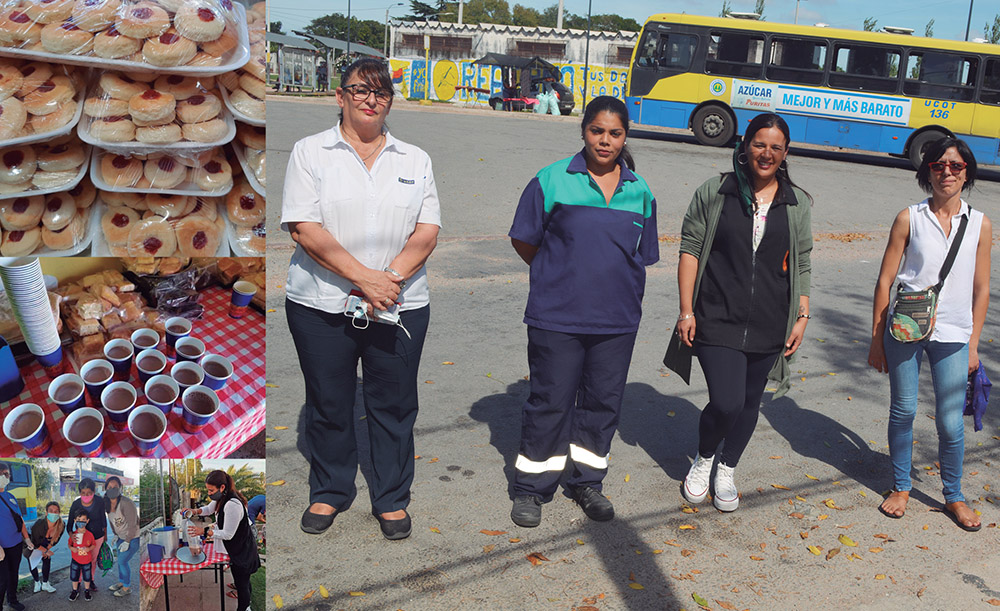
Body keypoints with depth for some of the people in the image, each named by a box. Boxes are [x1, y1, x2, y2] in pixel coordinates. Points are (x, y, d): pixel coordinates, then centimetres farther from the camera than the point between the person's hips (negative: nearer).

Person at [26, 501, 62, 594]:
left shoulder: (61, 525, -28)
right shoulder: (39, 524, -41)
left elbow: (55, 540, -7)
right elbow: (34, 543, -24)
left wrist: (46, 550, -8)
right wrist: (46, 551, -16)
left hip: (45, 544, 3)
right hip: (32, 544, -3)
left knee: (47, 560, 1)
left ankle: (45, 584, 15)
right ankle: (37, 582, 19)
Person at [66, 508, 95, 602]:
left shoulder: (90, 534, -12)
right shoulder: (73, 535, -10)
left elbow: (94, 544, -1)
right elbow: (69, 544, 4)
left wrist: (89, 548, -20)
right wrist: (71, 548, -17)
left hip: (87, 561, -1)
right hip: (75, 560, 1)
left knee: (87, 577, 13)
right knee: (74, 577, 14)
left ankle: (87, 591, 35)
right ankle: (75, 591, 35)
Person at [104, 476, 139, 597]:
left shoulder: (126, 503, -32)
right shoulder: (107, 503, -9)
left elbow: (132, 524, -25)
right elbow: (111, 519, 10)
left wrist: (127, 542, -18)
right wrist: (115, 535, 10)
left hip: (134, 537, -7)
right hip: (121, 535, 7)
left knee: (122, 561, -2)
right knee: (120, 560, 18)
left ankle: (127, 588, 16)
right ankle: (121, 582, 38)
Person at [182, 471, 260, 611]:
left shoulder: (232, 505, -34)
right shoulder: (221, 497, -4)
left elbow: (227, 534, -28)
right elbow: (209, 509, 18)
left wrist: (204, 531, -24)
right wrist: (195, 511, -1)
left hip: (242, 551, -9)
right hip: (237, 548, 9)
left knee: (241, 583, 9)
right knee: (243, 580, 27)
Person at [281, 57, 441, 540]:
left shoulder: (414, 160, 10)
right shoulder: (310, 152, 2)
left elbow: (427, 233, 2)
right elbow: (304, 229, -9)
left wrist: (390, 280, -14)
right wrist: (365, 277, -16)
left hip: (400, 307, 2)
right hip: (321, 305, -1)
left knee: (394, 405, 8)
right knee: (328, 404, 11)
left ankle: (392, 499, 25)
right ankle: (328, 492, 31)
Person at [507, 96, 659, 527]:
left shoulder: (639, 191, 7)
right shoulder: (552, 180, -4)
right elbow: (524, 240, 3)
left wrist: (614, 284, 9)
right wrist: (559, 277, 8)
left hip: (617, 320, 4)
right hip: (556, 317, -3)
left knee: (603, 401, 12)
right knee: (550, 402, 3)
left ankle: (586, 482, 31)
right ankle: (532, 488, 19)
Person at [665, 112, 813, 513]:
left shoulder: (797, 204, 7)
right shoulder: (714, 193, -1)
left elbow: (802, 266, 12)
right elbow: (690, 250, -1)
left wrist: (802, 316, 5)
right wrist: (686, 310, -6)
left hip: (769, 326, 4)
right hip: (718, 320, -3)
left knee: (749, 403, 13)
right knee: (726, 403, -13)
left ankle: (726, 472, 36)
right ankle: (703, 459, 19)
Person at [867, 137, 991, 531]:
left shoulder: (980, 225, 3)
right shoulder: (909, 219, -2)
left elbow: (981, 290, 8)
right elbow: (885, 280, 0)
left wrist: (973, 344, 7)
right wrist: (877, 340, -1)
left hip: (952, 335, 1)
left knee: (950, 423, 3)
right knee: (903, 411, 8)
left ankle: (953, 496, 24)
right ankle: (901, 487, 27)